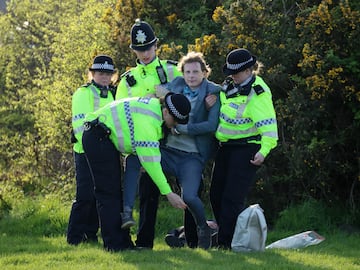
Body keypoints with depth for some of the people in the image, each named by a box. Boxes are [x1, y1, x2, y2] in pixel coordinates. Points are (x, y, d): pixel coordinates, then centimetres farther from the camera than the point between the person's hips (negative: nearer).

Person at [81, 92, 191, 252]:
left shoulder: (156, 107, 3)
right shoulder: (147, 119, -28)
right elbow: (150, 161, -28)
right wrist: (168, 194, -26)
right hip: (97, 137, -11)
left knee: (116, 192, 10)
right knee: (109, 192, -10)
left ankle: (122, 241, 12)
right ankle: (114, 244, -11)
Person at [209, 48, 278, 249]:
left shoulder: (258, 93, -15)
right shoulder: (229, 86, 11)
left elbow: (268, 124, -22)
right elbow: (220, 111, 29)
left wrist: (264, 150, -31)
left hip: (246, 148, -9)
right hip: (226, 147, 9)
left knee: (232, 197, -13)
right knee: (217, 195, 10)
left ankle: (227, 241, -9)